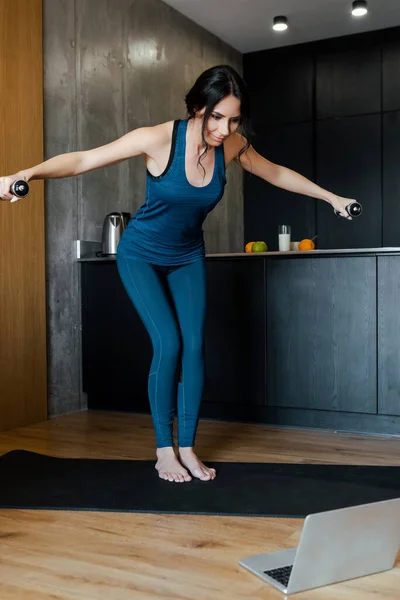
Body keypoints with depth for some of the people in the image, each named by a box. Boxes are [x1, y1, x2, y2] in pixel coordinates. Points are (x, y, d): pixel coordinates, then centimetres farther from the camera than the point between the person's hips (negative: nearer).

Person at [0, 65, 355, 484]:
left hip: (188, 256, 4)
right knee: (168, 344, -14)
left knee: (194, 346, -4)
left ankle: (187, 448, 9)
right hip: (142, 255, -4)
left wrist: (332, 198, 13)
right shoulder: (159, 139, -27)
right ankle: (163, 449, 3)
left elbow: (278, 174, 5)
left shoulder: (233, 146, -14)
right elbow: (82, 160, -27)